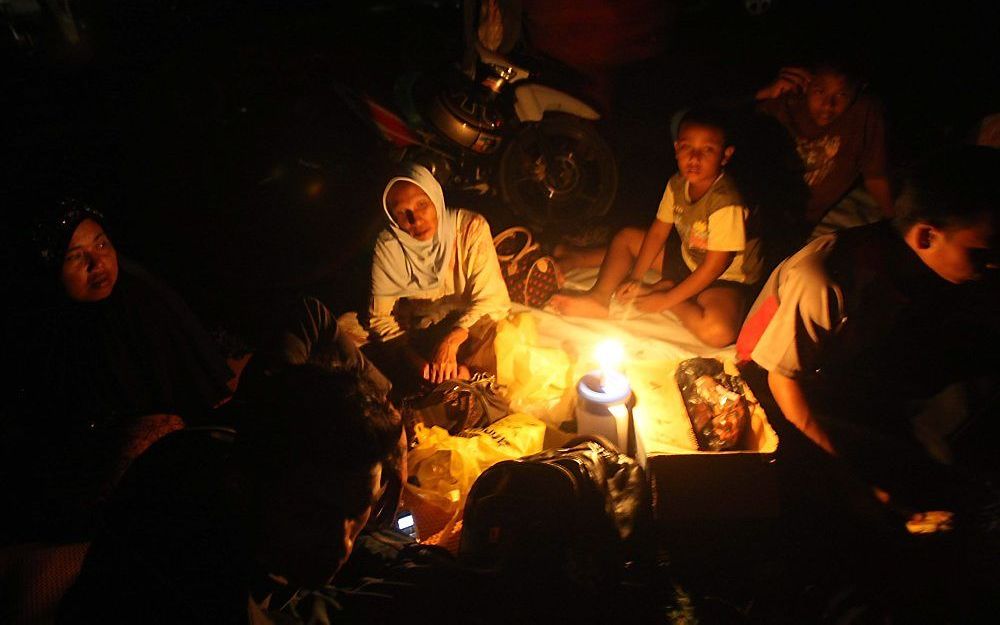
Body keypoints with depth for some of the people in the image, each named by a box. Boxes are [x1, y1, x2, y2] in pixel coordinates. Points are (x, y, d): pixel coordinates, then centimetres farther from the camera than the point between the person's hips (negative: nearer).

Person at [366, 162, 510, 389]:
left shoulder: (471, 228, -16)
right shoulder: (387, 245, -12)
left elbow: (492, 299, -17)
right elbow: (380, 317, -12)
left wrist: (452, 340, -32)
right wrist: (421, 367, -26)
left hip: (466, 329, -1)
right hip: (414, 335, 1)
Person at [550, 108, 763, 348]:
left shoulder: (726, 203, -31)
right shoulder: (677, 184, -9)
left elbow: (714, 267, -27)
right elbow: (658, 232, 0)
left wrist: (666, 300, -23)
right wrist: (635, 278, -8)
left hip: (725, 280, -7)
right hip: (688, 262, 7)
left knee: (717, 332, -36)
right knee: (626, 237, 7)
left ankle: (664, 290, -12)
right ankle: (599, 297, -7)